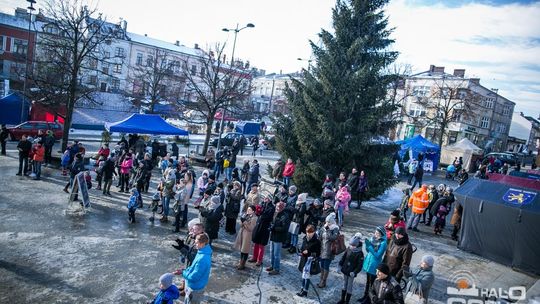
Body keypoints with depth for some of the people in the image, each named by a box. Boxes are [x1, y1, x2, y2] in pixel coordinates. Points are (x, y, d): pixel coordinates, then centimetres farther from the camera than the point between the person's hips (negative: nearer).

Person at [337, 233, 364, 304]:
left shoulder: (360, 254, -18)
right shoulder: (348, 249, -3)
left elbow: (360, 265, -17)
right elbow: (343, 257, 8)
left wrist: (354, 272, -24)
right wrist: (340, 265, 4)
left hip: (351, 273, -5)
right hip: (345, 271, 5)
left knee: (349, 287, 5)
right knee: (344, 285, 18)